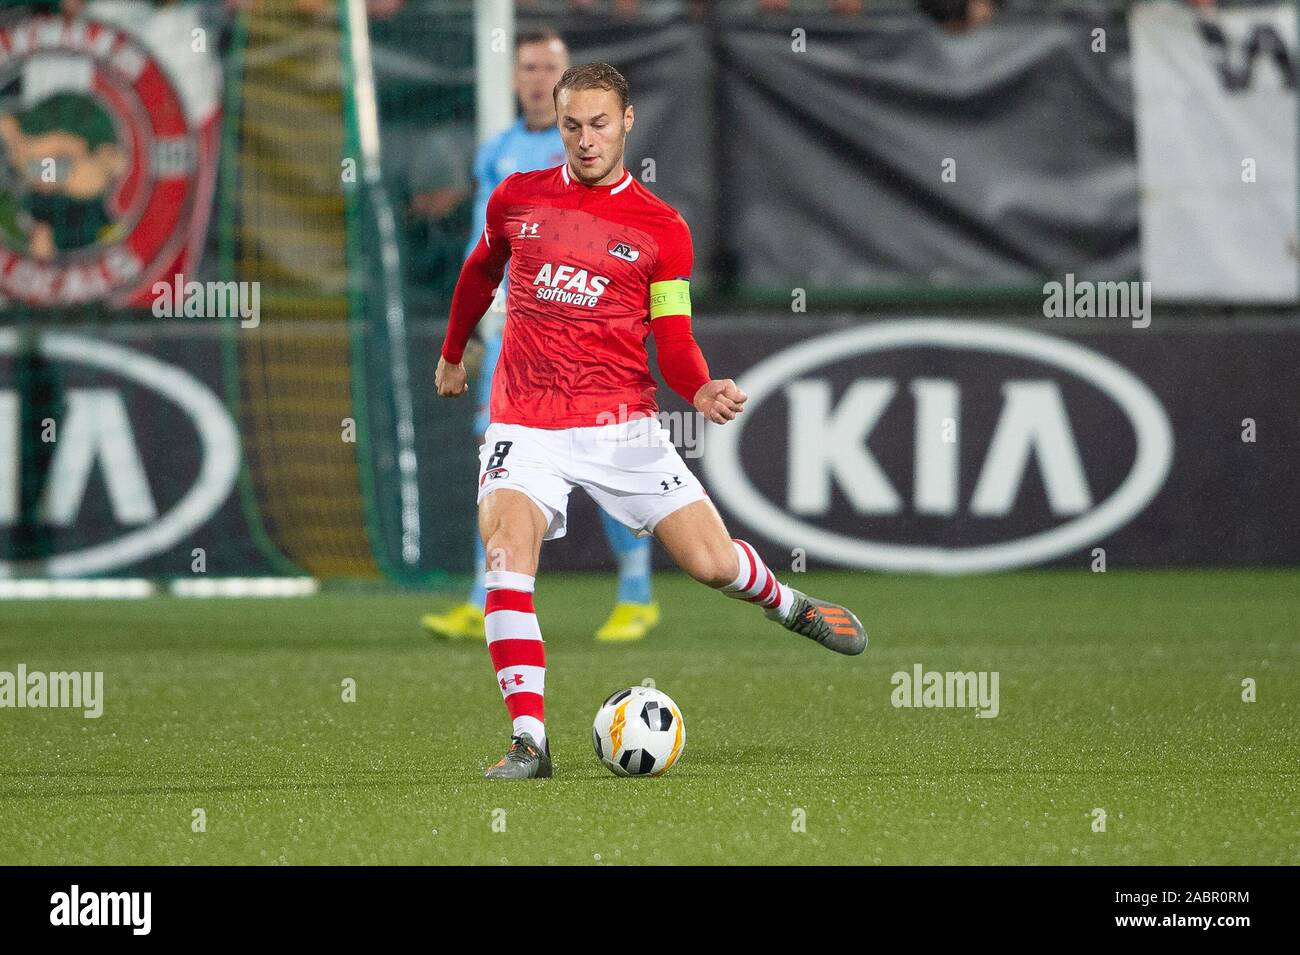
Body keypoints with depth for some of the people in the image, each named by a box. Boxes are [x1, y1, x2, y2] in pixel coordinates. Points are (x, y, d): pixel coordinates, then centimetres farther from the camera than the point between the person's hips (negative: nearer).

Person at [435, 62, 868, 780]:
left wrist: (703, 391, -20)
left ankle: (786, 606, 32)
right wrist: (452, 355, 36)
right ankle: (528, 743, -19)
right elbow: (480, 272, 27)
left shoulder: (661, 229, 1)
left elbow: (673, 343, 0)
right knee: (508, 561, -23)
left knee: (710, 561, -4)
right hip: (525, 426, 0)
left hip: (621, 425, 0)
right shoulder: (517, 199, 6)